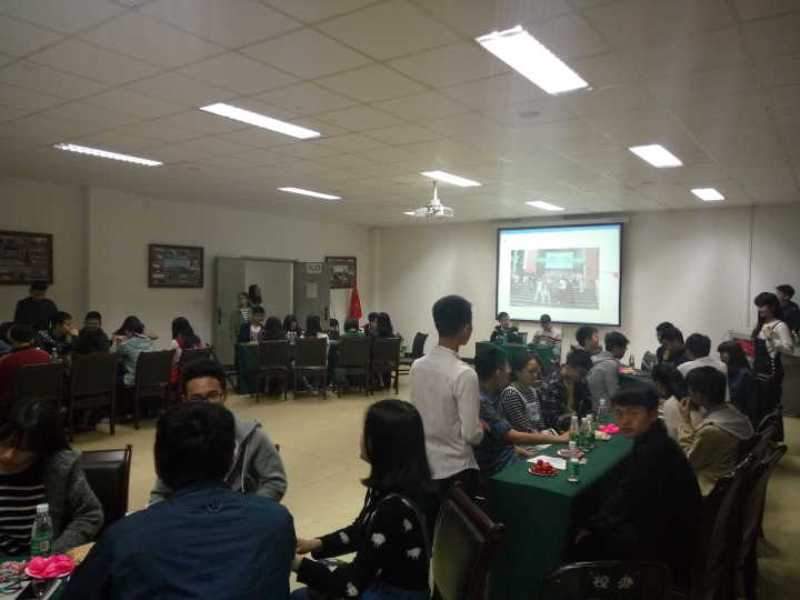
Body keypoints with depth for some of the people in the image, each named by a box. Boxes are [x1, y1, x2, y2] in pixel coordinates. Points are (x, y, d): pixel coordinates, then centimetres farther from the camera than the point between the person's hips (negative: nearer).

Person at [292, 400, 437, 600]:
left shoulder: (396, 507, -31)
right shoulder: (392, 486, -3)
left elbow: (354, 581, -23)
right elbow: (361, 530, 13)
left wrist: (298, 563, -14)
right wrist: (316, 543, 3)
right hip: (385, 581, 8)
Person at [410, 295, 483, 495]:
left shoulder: (417, 366, -2)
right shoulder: (464, 374, -22)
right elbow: (472, 434, -19)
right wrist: (481, 430, 2)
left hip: (423, 464, 6)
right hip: (455, 470, -6)